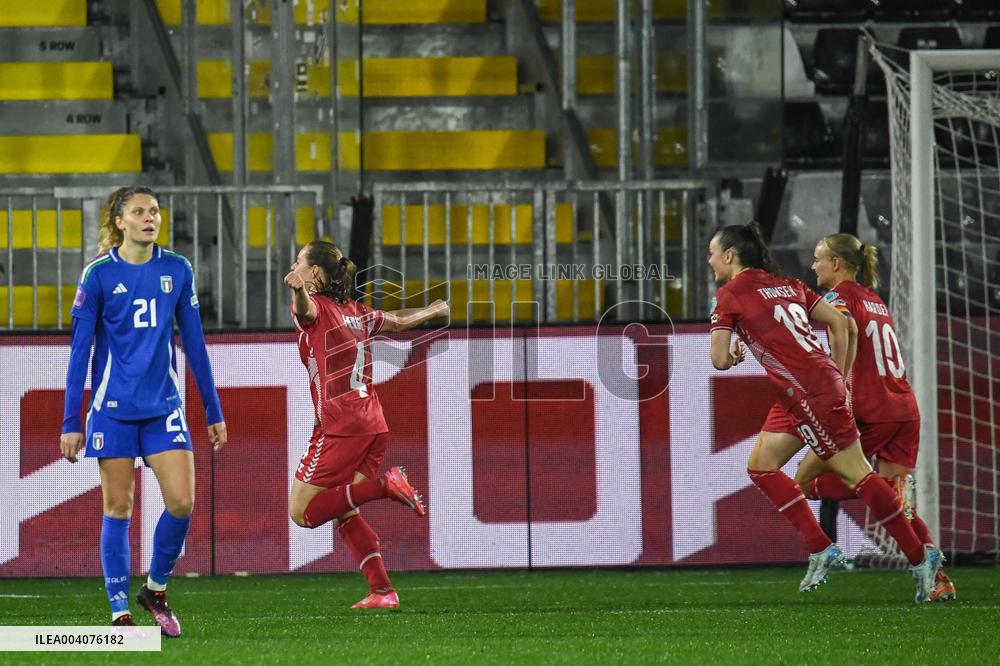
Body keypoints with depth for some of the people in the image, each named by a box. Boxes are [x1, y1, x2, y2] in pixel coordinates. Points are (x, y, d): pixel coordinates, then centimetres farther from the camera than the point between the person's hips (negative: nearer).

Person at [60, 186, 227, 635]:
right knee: (118, 508, 0)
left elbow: (193, 342, 10)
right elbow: (79, 350, -3)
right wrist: (71, 421, -5)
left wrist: (213, 411, 11)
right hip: (113, 408, -3)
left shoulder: (176, 270, 4)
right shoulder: (99, 274, -5)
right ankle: (120, 612, 7)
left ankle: (156, 588, 16)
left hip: (163, 405, 3)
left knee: (182, 502, -8)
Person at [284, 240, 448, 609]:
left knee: (302, 513, -2)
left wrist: (298, 288, -52)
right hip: (373, 424, 8)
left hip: (339, 425, -8)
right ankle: (382, 591, 5)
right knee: (344, 513, 15)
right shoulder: (355, 312, 17)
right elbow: (399, 320, 33)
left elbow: (306, 307, -28)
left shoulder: (314, 307, -3)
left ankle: (384, 485, -15)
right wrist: (434, 310, 54)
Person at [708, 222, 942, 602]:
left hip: (811, 394, -9)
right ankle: (820, 550, 7)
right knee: (761, 466, 11)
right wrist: (839, 379, 18)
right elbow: (840, 323, 15)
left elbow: (720, 360, -9)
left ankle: (919, 557, -1)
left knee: (857, 475, -4)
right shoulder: (786, 285, 17)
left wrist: (732, 354, 15)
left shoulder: (730, 295, -4)